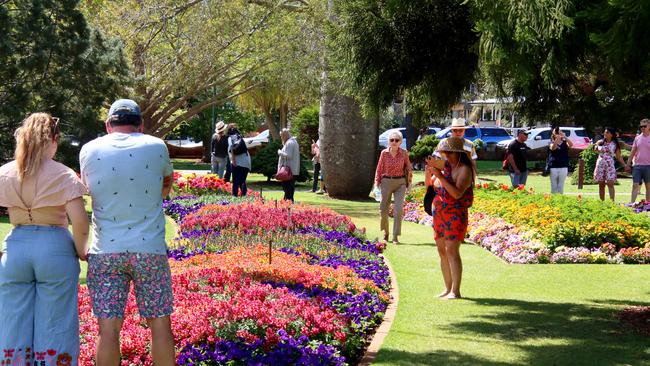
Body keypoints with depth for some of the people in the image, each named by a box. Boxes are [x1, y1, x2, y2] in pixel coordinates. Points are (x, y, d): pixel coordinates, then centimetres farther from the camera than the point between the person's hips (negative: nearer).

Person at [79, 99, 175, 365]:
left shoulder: (89, 151, 3)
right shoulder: (156, 147, 0)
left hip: (105, 249, 1)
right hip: (149, 248, -1)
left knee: (108, 329, 2)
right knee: (159, 324, 9)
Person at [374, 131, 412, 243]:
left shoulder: (404, 153, -3)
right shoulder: (384, 153, -3)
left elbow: (408, 168, 9)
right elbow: (379, 169, 5)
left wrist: (408, 184, 8)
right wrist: (377, 184, 2)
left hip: (400, 183, -1)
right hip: (386, 182, 1)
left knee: (398, 209, -13)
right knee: (383, 210, 5)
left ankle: (396, 236, -8)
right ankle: (385, 232, 29)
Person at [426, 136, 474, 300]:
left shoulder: (465, 169, -11)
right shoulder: (445, 166, 11)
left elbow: (457, 193, -23)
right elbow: (431, 185, 17)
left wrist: (440, 176, -24)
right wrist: (430, 170, 0)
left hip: (456, 214, -8)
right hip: (440, 213, 8)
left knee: (452, 251, -14)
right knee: (442, 251, 8)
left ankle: (455, 291, -14)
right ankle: (448, 288, 14)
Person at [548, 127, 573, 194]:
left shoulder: (564, 143, 6)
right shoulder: (552, 143, 5)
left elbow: (571, 145, -14)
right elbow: (553, 148, -18)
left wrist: (564, 137, -25)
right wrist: (557, 139, -32)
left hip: (563, 167, 1)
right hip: (553, 167, -1)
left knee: (561, 186, 4)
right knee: (554, 186, 2)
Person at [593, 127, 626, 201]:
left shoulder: (615, 144, 2)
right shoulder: (600, 142, 6)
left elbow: (618, 157, 6)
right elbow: (595, 148, 24)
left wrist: (625, 165, -2)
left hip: (610, 166, -2)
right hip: (600, 165, 2)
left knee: (610, 184, -12)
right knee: (601, 185, 5)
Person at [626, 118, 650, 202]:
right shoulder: (637, 138, 9)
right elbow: (633, 152, 13)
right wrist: (628, 164, 11)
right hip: (637, 165, 2)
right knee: (635, 185, -3)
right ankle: (632, 203, -6)